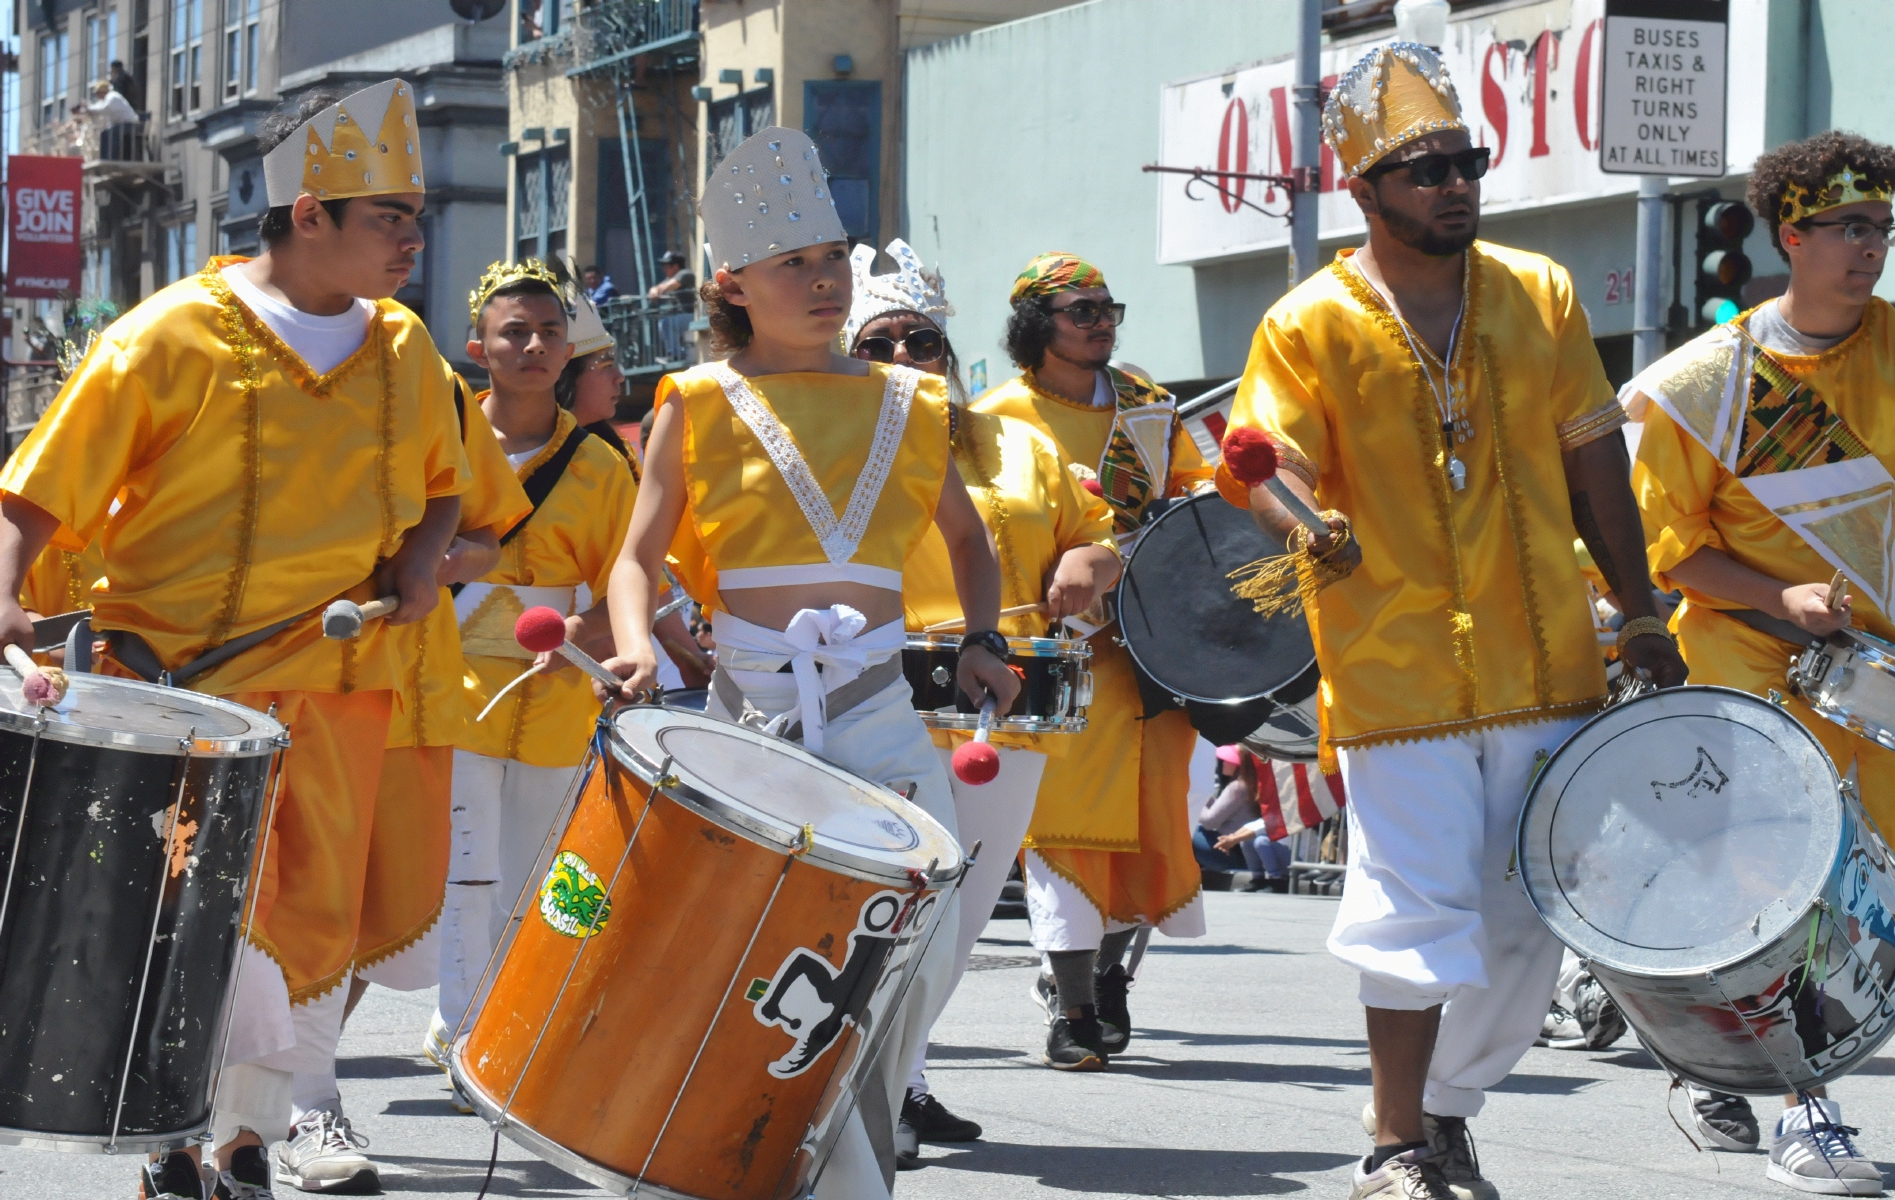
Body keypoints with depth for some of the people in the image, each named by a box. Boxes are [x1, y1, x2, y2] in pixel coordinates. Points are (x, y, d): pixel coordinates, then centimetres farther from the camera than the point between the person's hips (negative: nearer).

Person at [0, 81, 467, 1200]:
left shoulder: (405, 353, 9)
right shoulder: (175, 335, -7)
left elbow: (442, 484, 26)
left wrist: (425, 547, 3)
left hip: (336, 681, 5)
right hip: (185, 675, -5)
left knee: (314, 924, 5)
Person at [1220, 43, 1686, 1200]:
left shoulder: (1540, 296, 6)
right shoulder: (1309, 327, -5)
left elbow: (1591, 454, 13)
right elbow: (1263, 464, -12)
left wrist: (1640, 613, 12)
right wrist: (1307, 525, -35)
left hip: (1547, 668, 4)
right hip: (1397, 676, -4)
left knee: (1528, 923, 8)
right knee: (1423, 917, -9)